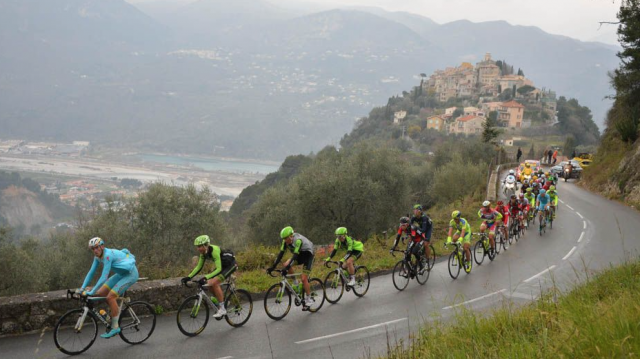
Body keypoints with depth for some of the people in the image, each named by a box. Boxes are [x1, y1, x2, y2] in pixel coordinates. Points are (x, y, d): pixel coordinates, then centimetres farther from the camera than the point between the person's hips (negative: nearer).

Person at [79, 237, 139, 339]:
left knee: (110, 297, -19)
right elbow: (91, 272, 2)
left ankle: (115, 327, -10)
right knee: (100, 294, 0)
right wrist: (82, 288, -7)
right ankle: (116, 310, 21)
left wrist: (91, 292, -31)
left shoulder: (108, 255, -28)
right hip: (121, 274, 9)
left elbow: (103, 277, -32)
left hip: (131, 274, -9)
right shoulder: (98, 256, -2)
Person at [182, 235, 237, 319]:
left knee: (214, 283, -23)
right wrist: (189, 277, -12)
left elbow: (219, 269, -37)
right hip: (222, 265, 8)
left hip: (231, 265, -8)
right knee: (210, 285, -4)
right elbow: (199, 267, 0)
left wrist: (206, 277, -46)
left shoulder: (214, 250, -32)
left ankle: (222, 309, -14)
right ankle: (223, 301, 17)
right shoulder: (203, 253, -8)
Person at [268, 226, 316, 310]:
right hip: (300, 255, 7)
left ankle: (309, 299, 1)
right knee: (286, 264, -19)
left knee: (304, 279, -15)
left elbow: (295, 255, -40)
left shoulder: (298, 240, -34)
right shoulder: (286, 241, -13)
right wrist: (273, 267, -21)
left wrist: (286, 268, -48)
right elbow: (281, 253, -13)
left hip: (308, 255, -7)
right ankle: (295, 283, 0)